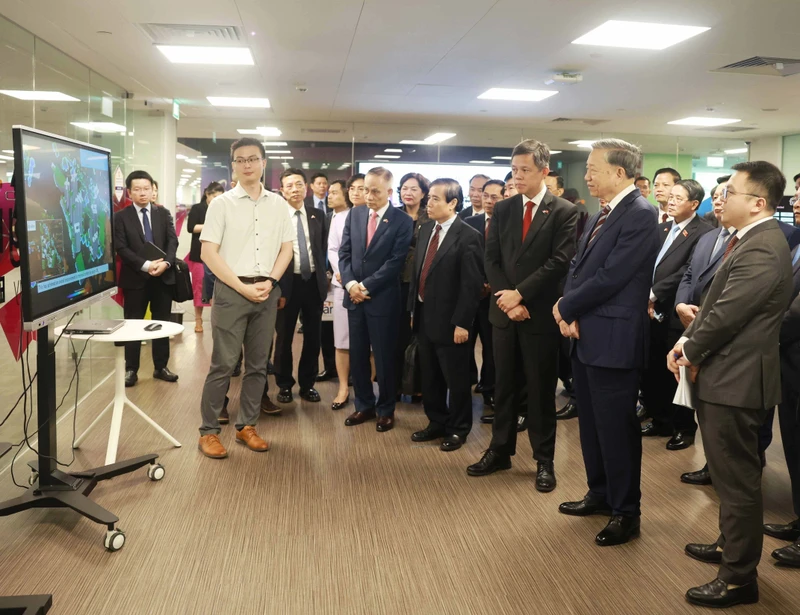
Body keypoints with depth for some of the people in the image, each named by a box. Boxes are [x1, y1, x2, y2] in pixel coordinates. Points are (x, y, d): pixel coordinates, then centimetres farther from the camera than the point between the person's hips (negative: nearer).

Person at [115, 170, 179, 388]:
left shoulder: (163, 213, 8)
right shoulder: (122, 217, 0)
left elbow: (172, 241, 0)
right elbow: (121, 248, -9)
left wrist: (166, 263, -18)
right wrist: (145, 265, -20)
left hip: (163, 277, 3)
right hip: (135, 278, -2)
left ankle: (161, 367, 19)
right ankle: (131, 370, 14)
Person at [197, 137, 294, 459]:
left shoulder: (278, 204, 8)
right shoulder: (222, 203, -2)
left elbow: (287, 248, 9)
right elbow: (208, 252, -6)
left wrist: (270, 281, -6)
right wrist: (242, 287, -11)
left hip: (267, 291, 4)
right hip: (231, 290, -3)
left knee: (258, 364, 9)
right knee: (223, 363, -1)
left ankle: (246, 426, 21)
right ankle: (209, 431, 9)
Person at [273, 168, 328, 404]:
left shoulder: (318, 215, 7)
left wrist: (322, 274, 4)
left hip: (314, 282, 4)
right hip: (288, 283, -3)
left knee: (312, 337, 10)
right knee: (284, 337, 8)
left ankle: (308, 384, 24)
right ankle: (284, 385, 24)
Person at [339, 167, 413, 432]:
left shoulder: (402, 221, -7)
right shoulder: (354, 214, 8)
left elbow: (396, 261, -12)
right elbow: (344, 252, 6)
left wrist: (367, 286, -14)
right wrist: (350, 283, -10)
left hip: (382, 298, -4)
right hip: (354, 295, 5)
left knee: (384, 357, 5)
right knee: (357, 355, 11)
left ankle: (386, 409, 20)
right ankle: (364, 405, 25)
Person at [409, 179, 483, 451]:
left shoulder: (468, 236, -14)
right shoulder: (426, 229, 9)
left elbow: (472, 285, -17)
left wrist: (461, 323, -18)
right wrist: (414, 307, 10)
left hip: (449, 320, -7)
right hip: (424, 317, 7)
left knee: (455, 379, 8)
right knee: (429, 377, 18)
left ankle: (458, 429, 25)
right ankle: (437, 423, 35)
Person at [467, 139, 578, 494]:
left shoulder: (564, 212, -4)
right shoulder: (502, 209, 9)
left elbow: (559, 262, -13)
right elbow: (491, 259, 4)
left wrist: (520, 294, -16)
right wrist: (505, 299, -9)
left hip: (540, 314, -4)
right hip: (504, 310, 4)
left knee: (541, 390, 5)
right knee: (504, 386, 13)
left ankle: (544, 461, 18)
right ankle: (500, 451, 25)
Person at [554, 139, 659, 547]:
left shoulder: (640, 215, -15)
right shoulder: (599, 216, 14)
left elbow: (610, 277, -21)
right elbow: (577, 267, 11)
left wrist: (565, 307, -10)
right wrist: (570, 314, -5)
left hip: (613, 339, -9)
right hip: (585, 336, 9)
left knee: (617, 427, 2)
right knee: (591, 423, 19)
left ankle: (626, 512, 18)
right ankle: (600, 494, 35)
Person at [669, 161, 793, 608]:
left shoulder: (761, 251, -23)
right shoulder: (752, 240, 11)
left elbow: (726, 315, -23)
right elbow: (717, 303, 13)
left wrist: (691, 353, -7)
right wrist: (688, 342, 2)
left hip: (736, 379, -10)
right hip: (727, 373, 10)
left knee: (738, 479, 2)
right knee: (730, 474, 23)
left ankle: (740, 577, 16)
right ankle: (731, 545, 40)